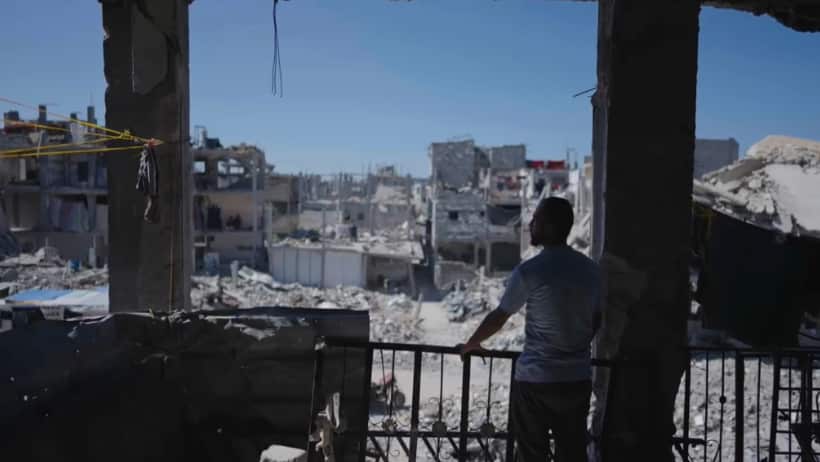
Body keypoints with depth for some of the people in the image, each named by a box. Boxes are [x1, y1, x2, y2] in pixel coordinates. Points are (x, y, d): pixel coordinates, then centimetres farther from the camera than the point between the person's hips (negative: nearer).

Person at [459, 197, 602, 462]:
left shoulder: (530, 271, -13)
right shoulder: (591, 269, 3)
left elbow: (498, 318, -4)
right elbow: (596, 320, 14)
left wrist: (471, 344, 13)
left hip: (535, 380, -5)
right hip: (578, 379, 5)